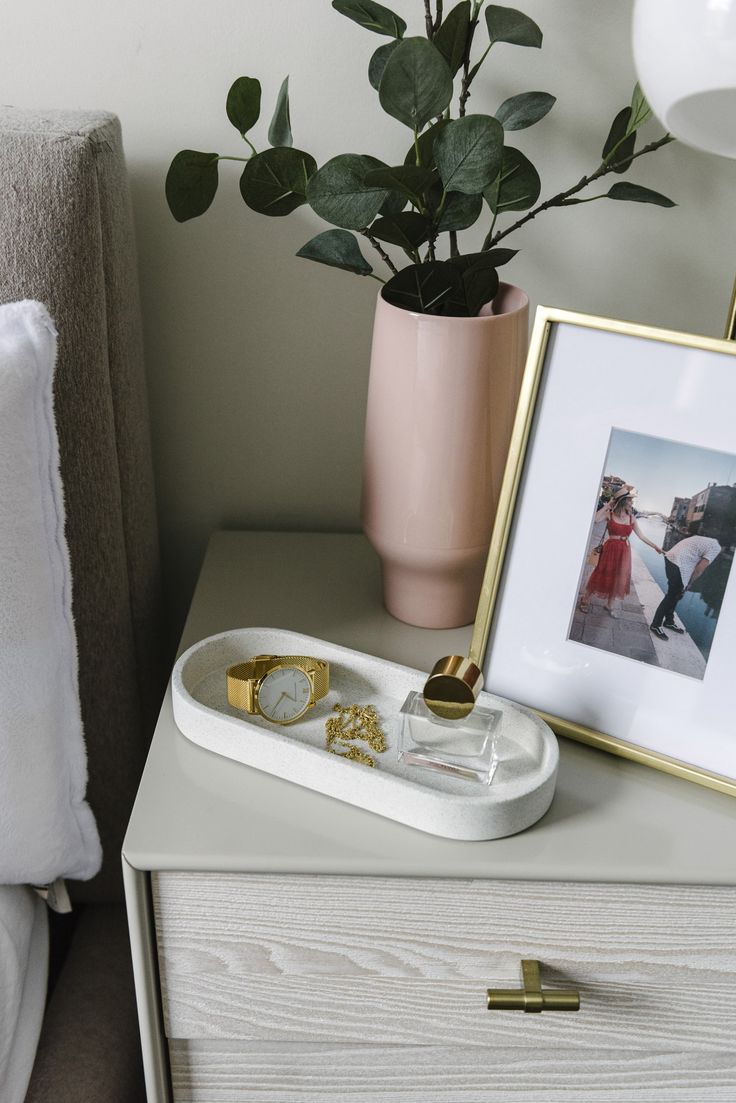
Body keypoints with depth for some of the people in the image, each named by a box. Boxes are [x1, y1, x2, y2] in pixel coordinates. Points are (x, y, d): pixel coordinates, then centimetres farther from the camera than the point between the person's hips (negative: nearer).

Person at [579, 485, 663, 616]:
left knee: (618, 579, 10)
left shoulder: (632, 518, 3)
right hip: (610, 549, -4)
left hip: (624, 551, 4)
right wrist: (608, 504, -18)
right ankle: (585, 600, 19)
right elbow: (595, 518, -25)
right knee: (603, 575, 1)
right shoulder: (609, 514, -8)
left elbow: (641, 535, 8)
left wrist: (655, 546, 6)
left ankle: (609, 605, 27)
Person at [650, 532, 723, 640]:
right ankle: (655, 625, 4)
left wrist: (688, 582, 18)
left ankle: (669, 621, 34)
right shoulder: (716, 547, -5)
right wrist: (690, 582, 2)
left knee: (676, 594, 21)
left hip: (671, 558, 10)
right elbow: (700, 568, -10)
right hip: (678, 564, -10)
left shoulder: (707, 541, 24)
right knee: (672, 596, -1)